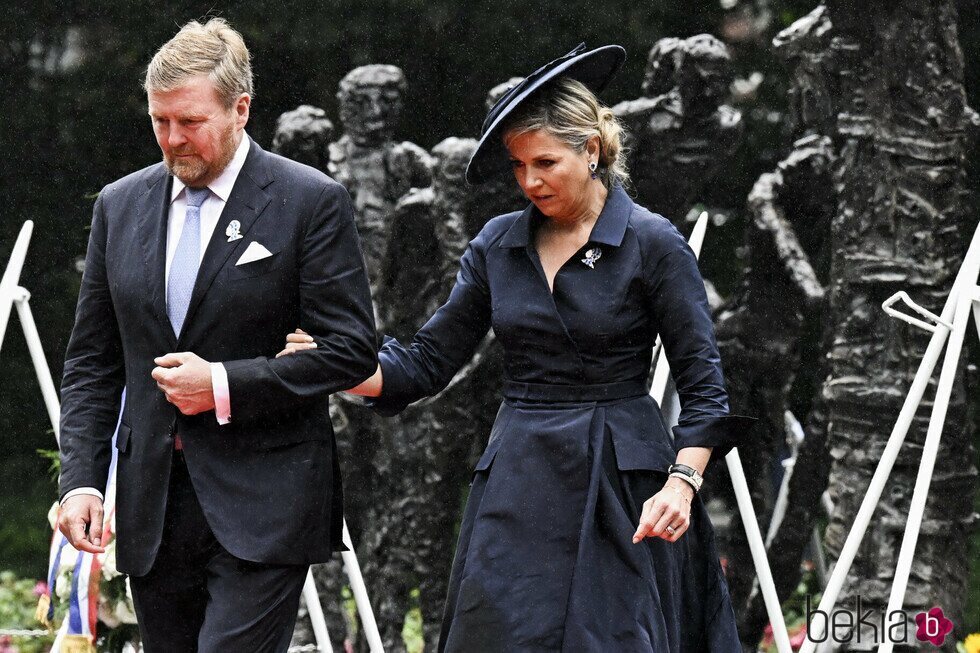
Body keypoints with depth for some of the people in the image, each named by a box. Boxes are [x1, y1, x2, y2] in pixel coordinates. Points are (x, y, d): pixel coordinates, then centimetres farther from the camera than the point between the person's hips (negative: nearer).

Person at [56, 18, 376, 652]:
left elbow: (352, 350, -6)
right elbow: (92, 362, 14)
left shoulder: (312, 202, -4)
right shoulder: (121, 206, 11)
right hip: (154, 507, 5)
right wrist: (82, 479, 2)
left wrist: (226, 386, -14)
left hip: (262, 505, -5)